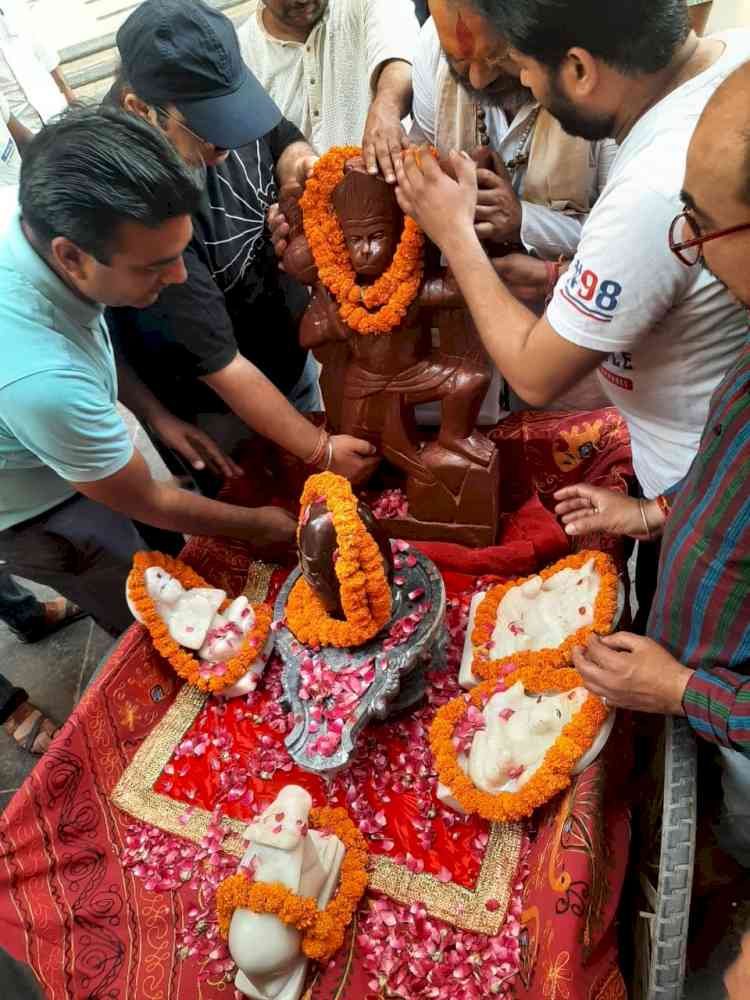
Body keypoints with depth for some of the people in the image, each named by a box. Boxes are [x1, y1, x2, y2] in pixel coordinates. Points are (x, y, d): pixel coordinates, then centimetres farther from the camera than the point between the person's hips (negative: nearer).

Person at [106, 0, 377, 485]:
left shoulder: (214, 97, -16)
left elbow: (283, 139, 6)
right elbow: (218, 365, -32)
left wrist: (298, 163, -18)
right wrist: (319, 450, -25)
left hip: (295, 343, 7)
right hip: (221, 408, -6)